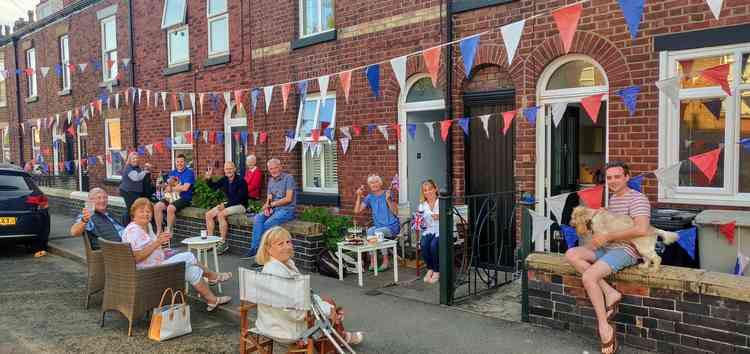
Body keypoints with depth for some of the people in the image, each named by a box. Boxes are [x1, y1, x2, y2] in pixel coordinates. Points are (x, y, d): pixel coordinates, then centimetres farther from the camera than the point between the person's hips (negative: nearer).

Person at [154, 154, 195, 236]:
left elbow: (185, 188, -16)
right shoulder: (172, 173, 17)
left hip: (184, 198, -6)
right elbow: (167, 188, 11)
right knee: (157, 206, -15)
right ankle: (159, 231, -8)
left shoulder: (189, 172, -3)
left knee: (170, 208, -31)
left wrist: (172, 188, -4)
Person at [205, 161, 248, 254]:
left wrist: (226, 205, -23)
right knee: (208, 215, -3)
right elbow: (213, 186, 14)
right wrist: (208, 178, -5)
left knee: (221, 214, -30)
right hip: (229, 204, 8)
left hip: (240, 205, -8)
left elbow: (239, 198, -21)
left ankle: (223, 243, -23)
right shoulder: (224, 180, 4)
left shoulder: (240, 181, -17)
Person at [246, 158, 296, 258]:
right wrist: (267, 207, -8)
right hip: (274, 209, 6)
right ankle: (255, 248, -23)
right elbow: (269, 198, 15)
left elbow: (288, 199, -13)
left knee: (267, 224, -28)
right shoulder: (270, 180, 16)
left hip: (287, 209, -6)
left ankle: (259, 249, -16)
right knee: (258, 218, -21)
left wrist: (271, 204, -8)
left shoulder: (288, 178, -6)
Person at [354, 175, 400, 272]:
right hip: (378, 226, 4)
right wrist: (359, 196, -4)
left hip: (392, 226, -4)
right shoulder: (369, 197, 7)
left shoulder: (388, 194, -5)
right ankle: (372, 262, -22)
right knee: (369, 231, -28)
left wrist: (388, 200, -22)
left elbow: (395, 213, -11)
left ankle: (386, 261, -20)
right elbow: (357, 211, 0)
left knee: (378, 232, -32)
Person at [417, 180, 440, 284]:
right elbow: (422, 224, 12)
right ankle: (430, 269, -9)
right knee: (424, 244, -28)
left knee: (433, 245, -32)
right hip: (428, 231, 3)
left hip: (441, 231, -3)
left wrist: (440, 217, -23)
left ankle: (436, 272, -15)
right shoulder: (422, 205, 13)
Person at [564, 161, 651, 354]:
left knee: (588, 277, -26)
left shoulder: (637, 199, -10)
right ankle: (610, 293, -13)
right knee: (571, 254, -14)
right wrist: (597, 239, 5)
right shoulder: (611, 198, 19)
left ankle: (605, 328, -10)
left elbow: (642, 229, -25)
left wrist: (608, 237, -19)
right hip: (607, 248, 9)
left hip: (626, 250, -9)